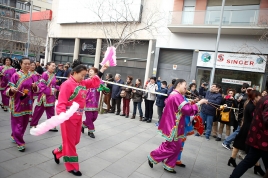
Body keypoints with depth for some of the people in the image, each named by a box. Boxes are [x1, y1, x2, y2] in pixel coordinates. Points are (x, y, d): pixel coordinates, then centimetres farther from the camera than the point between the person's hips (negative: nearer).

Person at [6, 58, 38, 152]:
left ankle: (14, 136, 37)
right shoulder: (16, 75, -9)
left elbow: (35, 90, 11)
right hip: (17, 103, -4)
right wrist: (11, 90, -30)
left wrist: (35, 86, -11)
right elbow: (8, 89, -8)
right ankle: (20, 143, 12)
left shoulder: (31, 76, 5)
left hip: (27, 103, 5)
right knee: (17, 122, 1)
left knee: (24, 122, 14)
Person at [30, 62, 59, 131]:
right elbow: (42, 85, -20)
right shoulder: (45, 74, -15)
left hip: (51, 96, 7)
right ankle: (33, 124, 27)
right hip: (44, 95, -7)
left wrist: (58, 88, -1)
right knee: (39, 110, 8)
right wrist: (49, 91, -22)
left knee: (51, 111, 8)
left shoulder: (53, 75, 8)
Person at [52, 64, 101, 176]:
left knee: (75, 140, 19)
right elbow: (62, 102, -23)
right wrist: (61, 114, -37)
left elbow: (95, 83, 14)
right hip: (69, 117, -8)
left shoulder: (83, 83, 8)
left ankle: (57, 152, 42)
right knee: (69, 141, 6)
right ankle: (72, 167, 21)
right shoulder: (67, 84, -16)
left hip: (78, 117, 8)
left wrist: (96, 74, 0)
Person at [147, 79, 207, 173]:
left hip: (173, 125, 11)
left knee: (176, 146, 15)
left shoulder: (174, 95, 14)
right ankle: (152, 157, 17)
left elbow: (183, 108, 19)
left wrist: (190, 103, 7)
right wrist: (199, 102, -16)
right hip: (173, 126, -11)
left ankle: (169, 166, 25)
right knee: (170, 147, 0)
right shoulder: (177, 96, -21)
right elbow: (188, 110, -25)